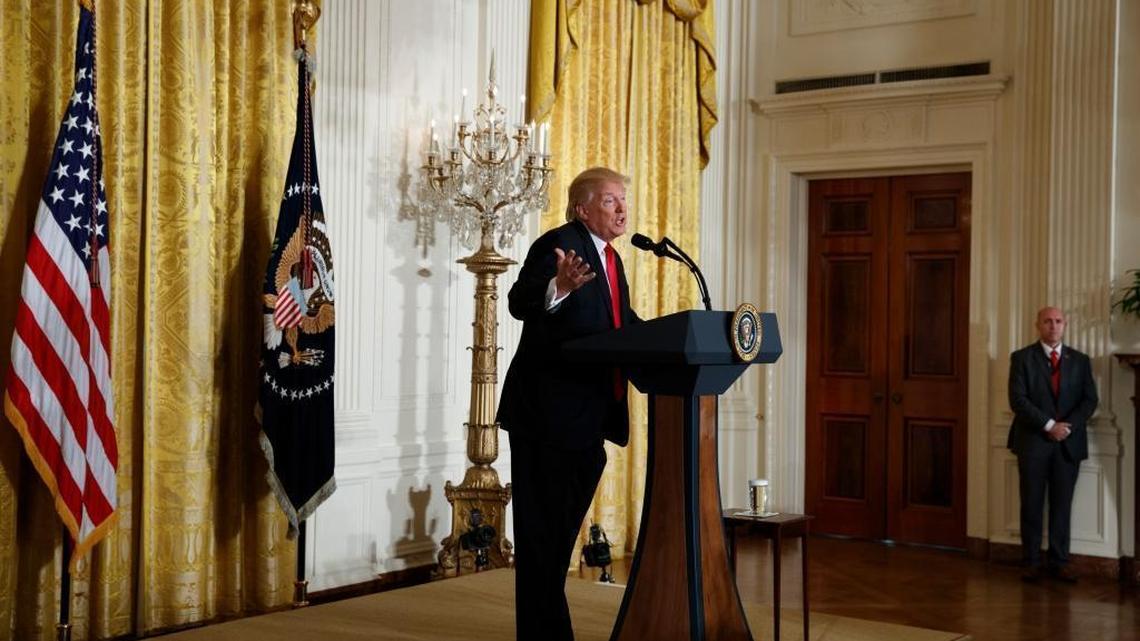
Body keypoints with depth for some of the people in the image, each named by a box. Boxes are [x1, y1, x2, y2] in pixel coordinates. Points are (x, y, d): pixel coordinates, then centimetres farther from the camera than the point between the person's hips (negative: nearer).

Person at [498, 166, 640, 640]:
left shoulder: (610, 259, 17)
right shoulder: (559, 243, -11)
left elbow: (623, 323, 24)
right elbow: (519, 302, -26)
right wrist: (559, 288, -46)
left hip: (588, 419, 10)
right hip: (549, 414, -9)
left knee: (562, 529, 18)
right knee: (541, 531, -1)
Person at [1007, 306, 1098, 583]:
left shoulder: (1080, 360, 11)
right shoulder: (1022, 358, 1)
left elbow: (1090, 399, 4)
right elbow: (1018, 399, -8)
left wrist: (1068, 426, -11)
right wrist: (1049, 425, -15)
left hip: (1069, 443, 2)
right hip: (1033, 442, -2)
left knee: (1062, 505, 5)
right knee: (1032, 505, 2)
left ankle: (1059, 563, 12)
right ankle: (1032, 563, 9)